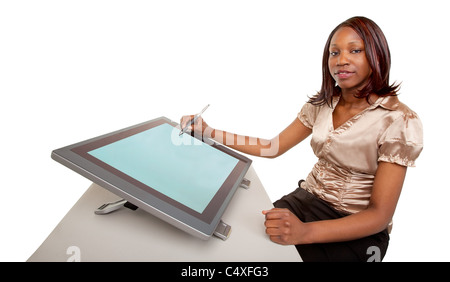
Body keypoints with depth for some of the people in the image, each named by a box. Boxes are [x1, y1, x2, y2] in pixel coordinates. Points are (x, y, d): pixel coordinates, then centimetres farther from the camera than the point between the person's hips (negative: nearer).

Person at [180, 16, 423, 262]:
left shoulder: (399, 121, -15)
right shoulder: (322, 104, 1)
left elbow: (380, 214, -17)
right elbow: (273, 147, 4)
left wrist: (306, 232, -34)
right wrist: (209, 133, -3)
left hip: (359, 229, -4)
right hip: (307, 200, 4)